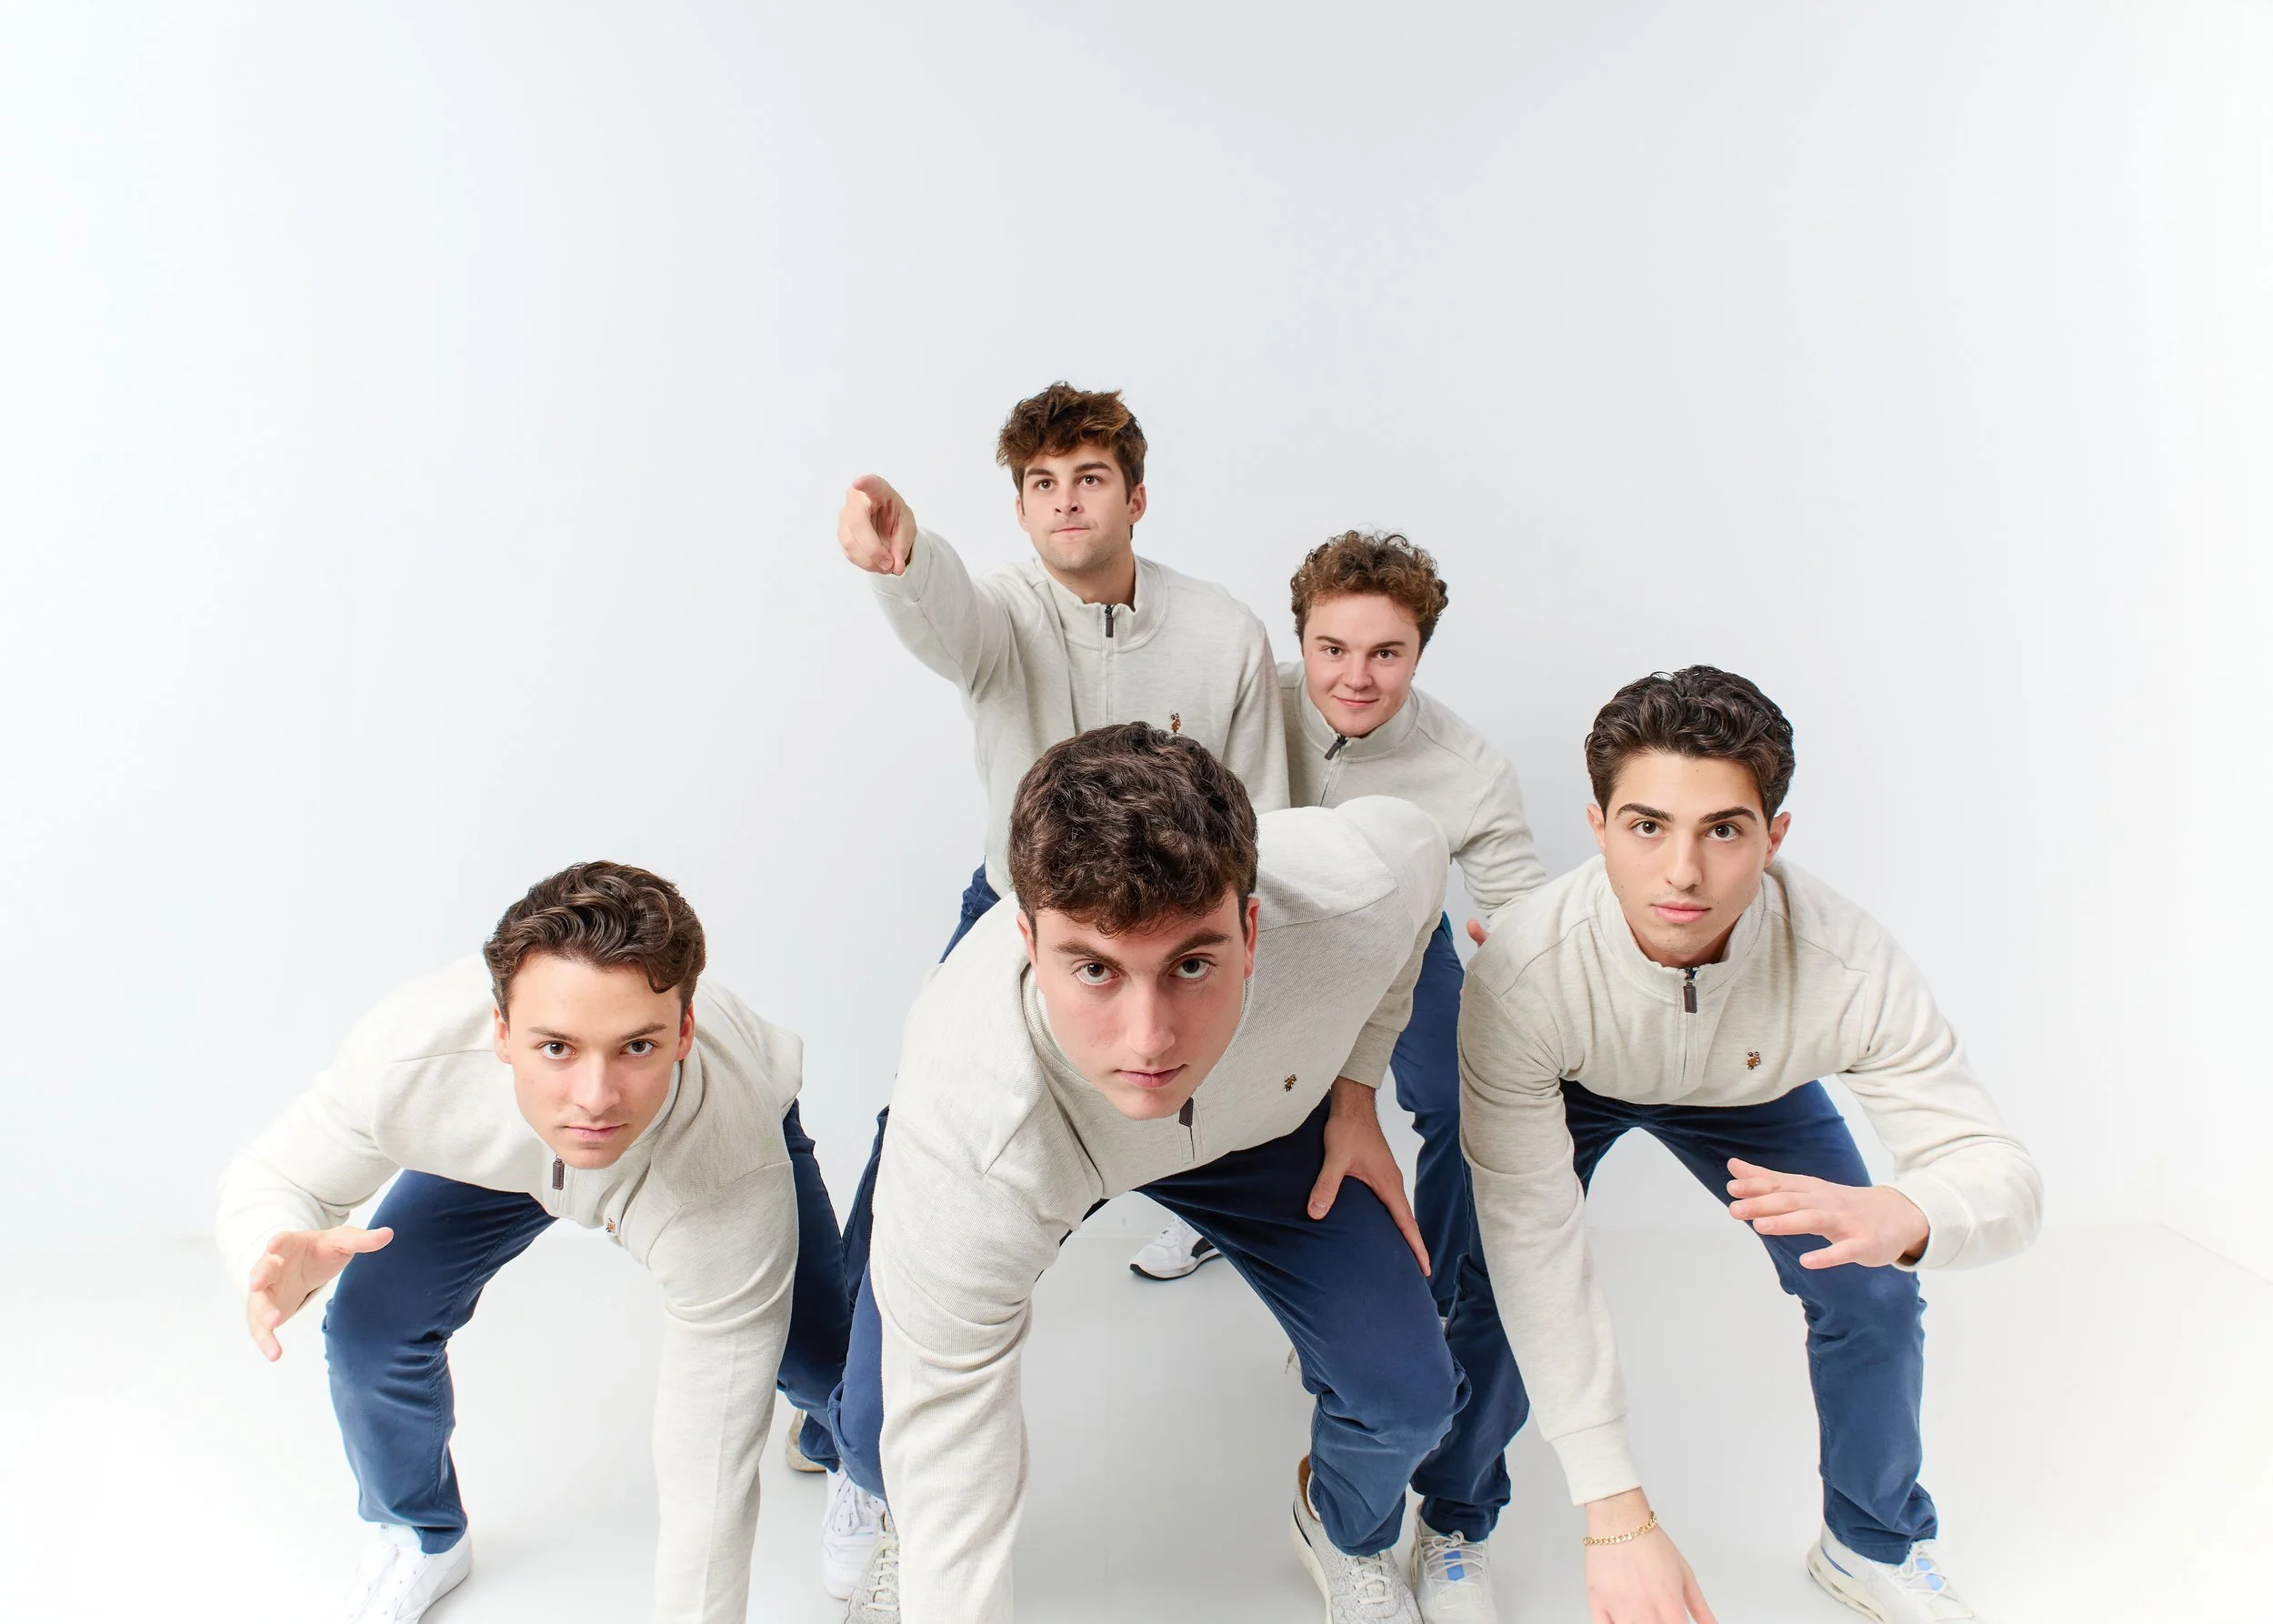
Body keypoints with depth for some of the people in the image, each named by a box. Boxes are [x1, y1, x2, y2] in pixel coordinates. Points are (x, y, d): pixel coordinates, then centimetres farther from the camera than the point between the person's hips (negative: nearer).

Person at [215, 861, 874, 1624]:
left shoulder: (734, 1183, -45)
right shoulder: (410, 1054, -40)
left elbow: (709, 1474, -35)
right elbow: (271, 1179, -19)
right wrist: (278, 1258, -42)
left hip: (742, 1118, -2)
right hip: (502, 1141, 2)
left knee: (824, 1361, -16)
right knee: (370, 1324, -13)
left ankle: (847, 1457, 26)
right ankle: (424, 1536, 22)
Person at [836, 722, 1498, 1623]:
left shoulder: (1350, 889, -38)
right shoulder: (966, 1143, -45)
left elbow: (1419, 841, -11)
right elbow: (948, 1439, -32)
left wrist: (1356, 1086, -9)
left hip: (1260, 1114, 2)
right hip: (1039, 1137, -2)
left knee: (1407, 1396, -6)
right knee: (879, 1436, -11)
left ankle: (1345, 1529, 34)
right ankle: (904, 1527, 31)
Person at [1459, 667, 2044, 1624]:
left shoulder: (1846, 964, -38)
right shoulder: (1519, 978, -42)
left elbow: (2000, 1171, -30)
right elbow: (1535, 1253, -37)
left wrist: (1898, 1215, -56)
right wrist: (1615, 1516, -38)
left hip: (1750, 1092, 2)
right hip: (1573, 1087, -2)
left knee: (1873, 1298, -5)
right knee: (1501, 1301, -14)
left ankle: (1874, 1543, 26)